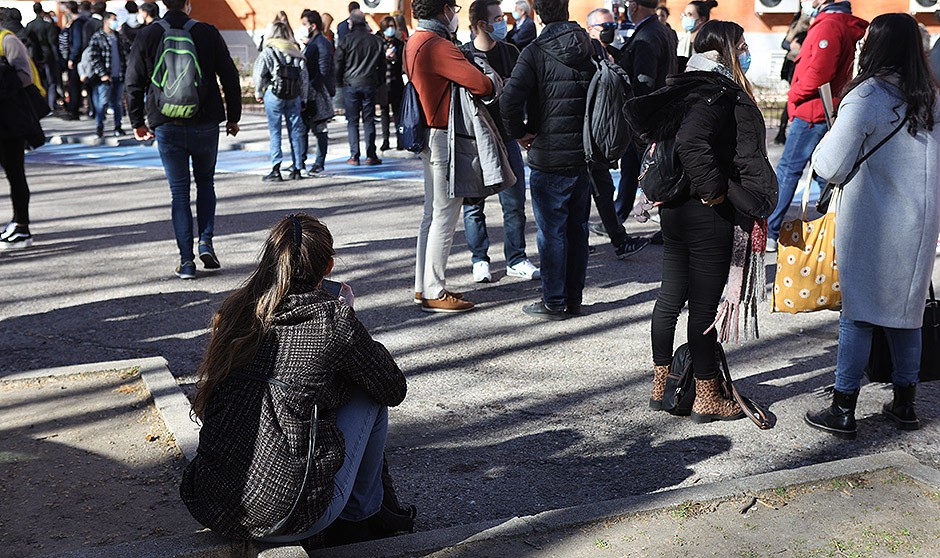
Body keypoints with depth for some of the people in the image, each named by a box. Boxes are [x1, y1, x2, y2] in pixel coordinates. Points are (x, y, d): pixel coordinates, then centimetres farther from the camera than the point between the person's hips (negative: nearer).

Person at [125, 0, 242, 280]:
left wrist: (137, 122, 14)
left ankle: (186, 261, 4)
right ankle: (206, 241, 4)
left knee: (179, 191, 7)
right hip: (205, 124, 0)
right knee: (206, 182, 20)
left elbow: (133, 84, 2)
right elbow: (230, 77, 0)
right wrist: (233, 117, 11)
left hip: (167, 127, 0)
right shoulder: (208, 33, -3)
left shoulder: (147, 36, -1)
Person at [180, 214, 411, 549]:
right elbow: (393, 390, 4)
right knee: (369, 392, 13)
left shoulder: (235, 311, 5)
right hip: (287, 518, -6)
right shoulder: (332, 319, -10)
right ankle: (361, 516, 27)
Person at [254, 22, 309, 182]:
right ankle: (297, 168, 11)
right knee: (295, 131, 8)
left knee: (275, 132, 0)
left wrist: (259, 93, 8)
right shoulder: (296, 52, 7)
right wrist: (303, 97, 14)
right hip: (294, 96, 4)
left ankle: (276, 170, -6)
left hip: (274, 95, -4)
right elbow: (304, 77, 7)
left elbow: (259, 74, -6)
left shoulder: (268, 52, -5)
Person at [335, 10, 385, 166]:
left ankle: (354, 156, 1)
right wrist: (379, 82, 20)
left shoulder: (346, 40, -6)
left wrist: (339, 82, 11)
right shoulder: (376, 41, 5)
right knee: (369, 120, 7)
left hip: (350, 85, -2)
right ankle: (371, 156, 5)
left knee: (352, 121, 3)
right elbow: (382, 65, 11)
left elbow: (338, 64, -2)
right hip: (370, 84, 2)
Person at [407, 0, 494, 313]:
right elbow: (481, 84, -25)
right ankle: (434, 294, 2)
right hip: (445, 138, -10)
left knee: (432, 214, 16)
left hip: (430, 137, 10)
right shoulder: (438, 46, -19)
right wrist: (493, 85, -2)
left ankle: (423, 286, 23)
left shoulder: (414, 42, 12)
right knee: (444, 217, -4)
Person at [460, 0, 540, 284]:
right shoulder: (462, 55, -6)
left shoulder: (510, 51, 6)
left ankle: (516, 260, 17)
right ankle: (479, 260, 19)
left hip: (506, 138, 3)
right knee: (474, 205, 6)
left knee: (515, 203, 5)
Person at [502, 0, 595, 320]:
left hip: (548, 159, -5)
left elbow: (510, 101, -24)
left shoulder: (535, 53, -13)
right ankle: (574, 299, 23)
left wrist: (520, 133, -9)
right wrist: (591, 133, 14)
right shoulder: (591, 49, 4)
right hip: (585, 156, 5)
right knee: (577, 229, 14)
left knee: (552, 233, 3)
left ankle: (554, 303, 11)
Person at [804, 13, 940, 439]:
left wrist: (825, 143, 3)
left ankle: (843, 412, 6)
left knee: (858, 314, 0)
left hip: (872, 226, -6)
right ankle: (904, 404, 25)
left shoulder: (867, 97, -14)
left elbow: (831, 167, -15)